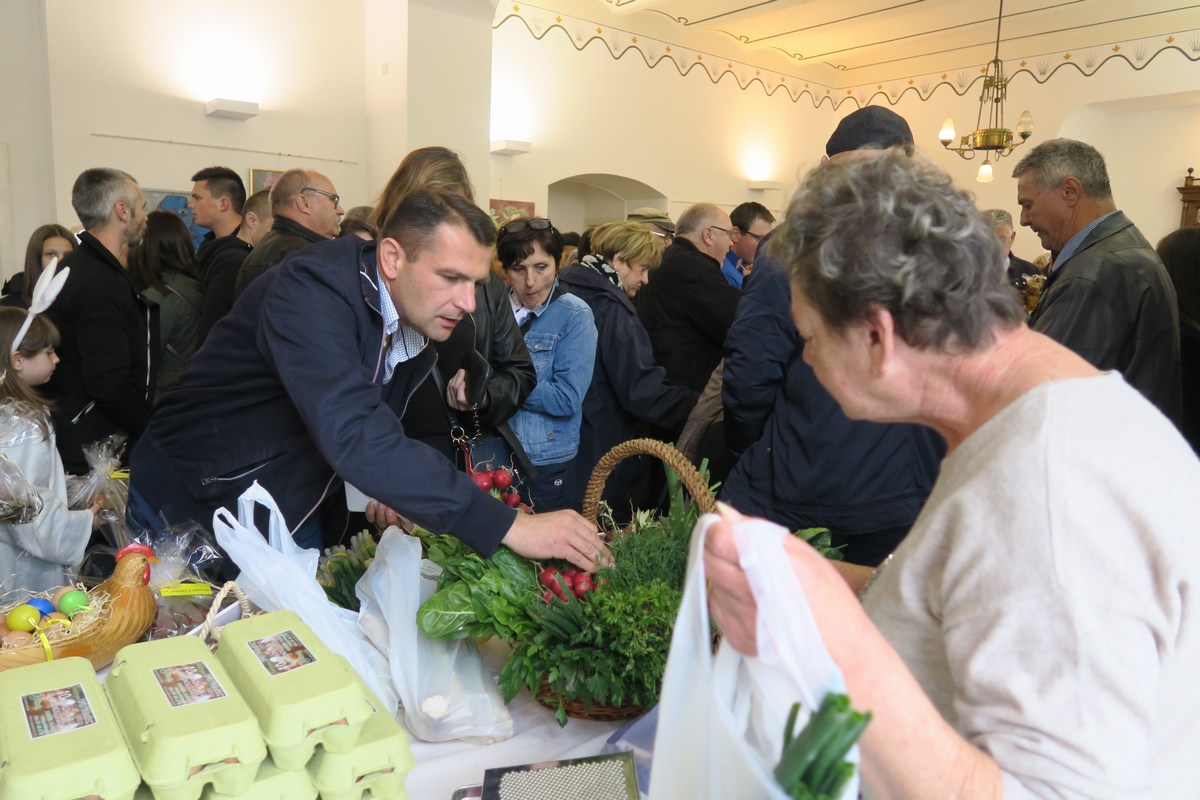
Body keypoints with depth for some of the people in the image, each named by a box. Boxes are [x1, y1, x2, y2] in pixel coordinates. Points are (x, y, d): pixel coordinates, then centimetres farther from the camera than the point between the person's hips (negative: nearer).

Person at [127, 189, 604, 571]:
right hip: (192, 510, -6)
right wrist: (509, 527, -46)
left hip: (292, 524, 6)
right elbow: (352, 435, -44)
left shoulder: (423, 317, -5)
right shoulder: (312, 287, -30)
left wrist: (381, 483, -12)